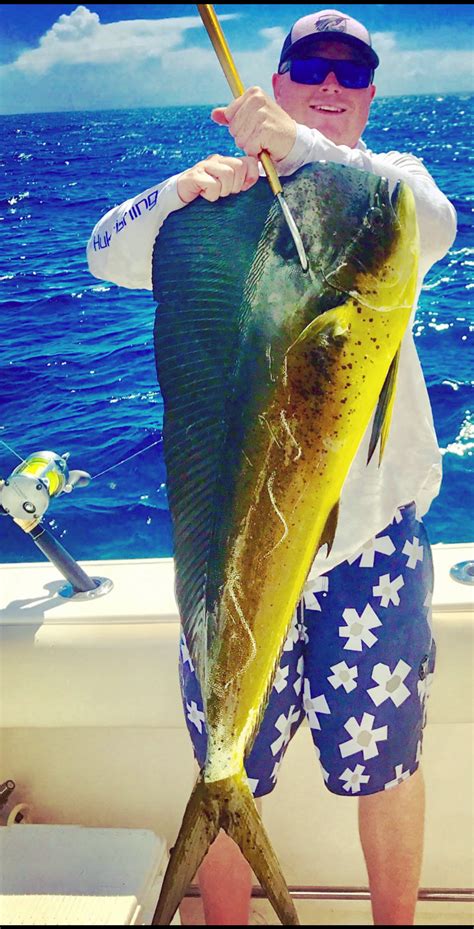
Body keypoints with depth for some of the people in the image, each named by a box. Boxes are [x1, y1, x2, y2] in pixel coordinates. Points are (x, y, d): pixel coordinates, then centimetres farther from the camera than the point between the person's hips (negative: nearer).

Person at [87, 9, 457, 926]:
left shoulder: (391, 179, 8)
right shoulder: (225, 197, 8)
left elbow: (430, 227, -16)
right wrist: (178, 193, -28)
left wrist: (297, 149, -28)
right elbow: (109, 256, -8)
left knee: (384, 762, 13)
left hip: (373, 525, 0)